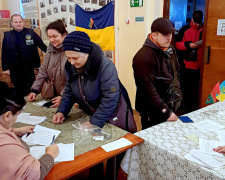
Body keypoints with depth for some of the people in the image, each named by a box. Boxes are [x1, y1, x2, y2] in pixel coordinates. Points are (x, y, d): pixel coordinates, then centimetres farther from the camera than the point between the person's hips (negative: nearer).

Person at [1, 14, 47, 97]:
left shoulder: (31, 33, 1)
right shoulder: (7, 36, 4)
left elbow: (42, 46, 3)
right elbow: (4, 53, 7)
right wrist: (5, 68, 5)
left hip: (29, 69, -1)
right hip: (14, 71, 2)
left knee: (29, 92, 3)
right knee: (19, 93, 13)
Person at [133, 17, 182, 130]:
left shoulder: (170, 49, 7)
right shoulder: (144, 57, -22)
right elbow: (149, 89, -24)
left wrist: (177, 93, 13)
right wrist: (166, 112, -22)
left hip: (171, 107, 8)